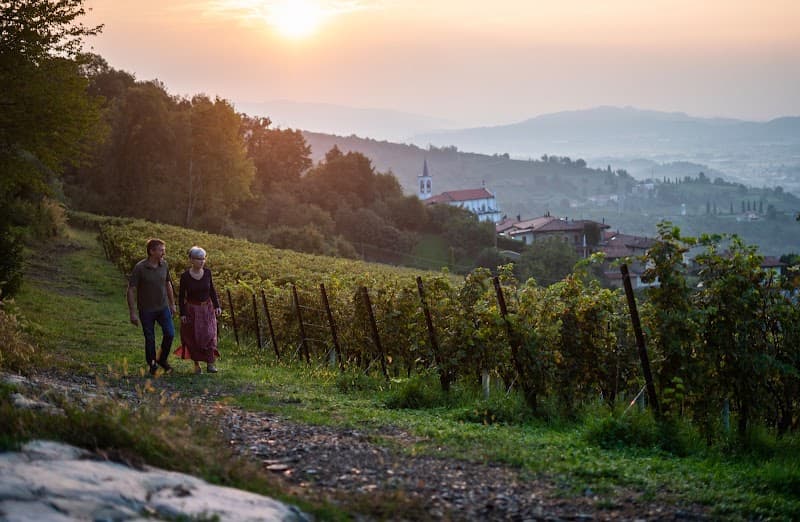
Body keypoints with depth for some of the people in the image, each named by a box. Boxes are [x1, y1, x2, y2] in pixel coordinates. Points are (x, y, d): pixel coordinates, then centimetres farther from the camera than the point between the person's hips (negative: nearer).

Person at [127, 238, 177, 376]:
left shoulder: (164, 265, -2)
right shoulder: (140, 268, -17)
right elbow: (131, 290, -14)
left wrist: (172, 304, 17)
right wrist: (133, 313, -16)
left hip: (163, 307, 4)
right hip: (146, 310, -4)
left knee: (169, 333, -7)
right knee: (150, 339, 4)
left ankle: (162, 359, 16)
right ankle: (152, 365, 21)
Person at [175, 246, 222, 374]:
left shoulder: (207, 273, -4)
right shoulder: (185, 276, -11)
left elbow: (212, 291, 6)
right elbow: (181, 296, -5)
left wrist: (217, 306, -2)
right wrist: (182, 314, -8)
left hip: (207, 309, 2)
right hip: (191, 310, -2)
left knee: (209, 335, -5)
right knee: (193, 337, 4)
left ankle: (210, 364, 0)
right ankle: (196, 364, 18)